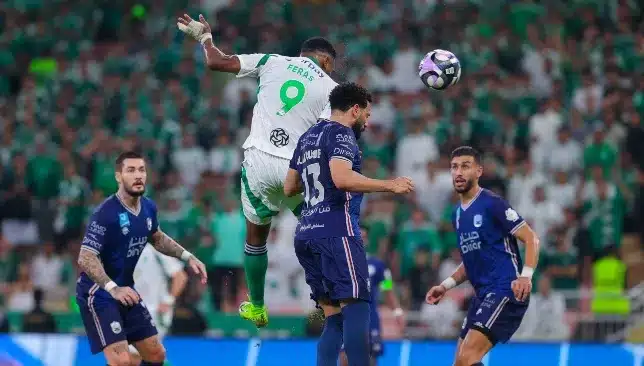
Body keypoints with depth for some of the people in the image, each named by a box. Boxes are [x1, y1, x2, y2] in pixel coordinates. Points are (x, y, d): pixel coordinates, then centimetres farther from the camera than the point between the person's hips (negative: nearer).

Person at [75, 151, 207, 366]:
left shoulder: (148, 207, 0)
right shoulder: (106, 213, -24)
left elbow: (157, 238, 22)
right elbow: (85, 258, -30)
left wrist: (187, 257, 11)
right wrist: (113, 288, -41)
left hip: (125, 292, 8)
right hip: (98, 294, -8)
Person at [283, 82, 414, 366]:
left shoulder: (307, 138, 22)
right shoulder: (341, 133, -5)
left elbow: (289, 188, 27)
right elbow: (342, 178, -22)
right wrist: (389, 185, -15)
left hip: (306, 235, 9)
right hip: (336, 232, -9)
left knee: (334, 318, 8)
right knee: (356, 308, -14)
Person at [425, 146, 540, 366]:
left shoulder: (492, 204, -9)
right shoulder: (457, 215, 16)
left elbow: (531, 239, -11)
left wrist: (526, 276, -25)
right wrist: (446, 285, 16)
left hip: (505, 291, -9)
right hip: (482, 294, 9)